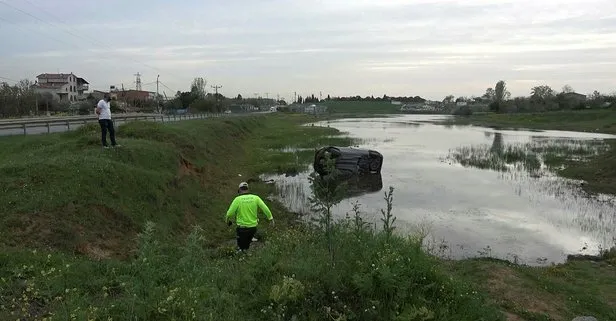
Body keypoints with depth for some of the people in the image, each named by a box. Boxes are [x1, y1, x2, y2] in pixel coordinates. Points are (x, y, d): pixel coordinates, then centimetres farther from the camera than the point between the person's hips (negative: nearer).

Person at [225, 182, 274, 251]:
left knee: (241, 248, 15)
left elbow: (230, 212, -14)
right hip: (253, 227, 3)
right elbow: (265, 209, -5)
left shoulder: (237, 199, -12)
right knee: (247, 244, 27)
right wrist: (270, 218, 8)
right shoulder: (255, 198, -5)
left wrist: (227, 219, 8)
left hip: (242, 228, -3)